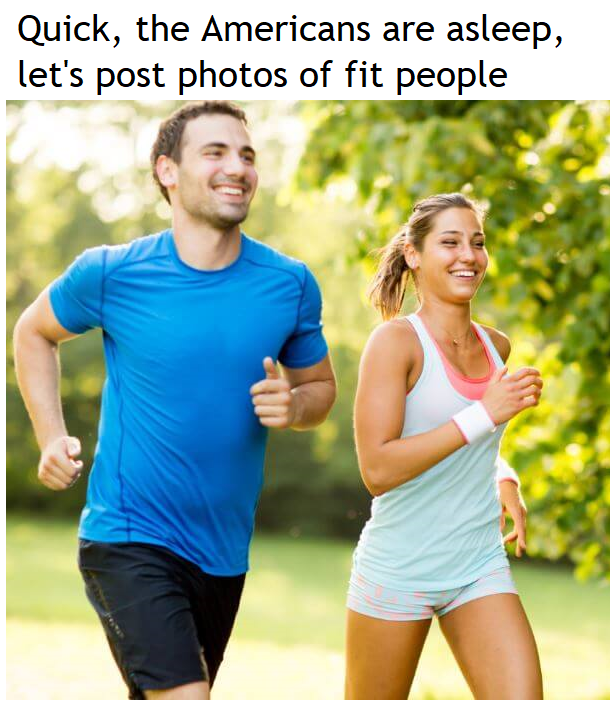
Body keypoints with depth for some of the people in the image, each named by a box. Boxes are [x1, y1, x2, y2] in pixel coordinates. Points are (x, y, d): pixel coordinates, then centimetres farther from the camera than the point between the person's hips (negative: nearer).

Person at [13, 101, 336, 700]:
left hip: (223, 549, 5)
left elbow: (321, 386, 12)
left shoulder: (290, 285, -2)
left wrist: (293, 407, -11)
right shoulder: (111, 273, -8)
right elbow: (34, 333, 11)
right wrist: (52, 438, 1)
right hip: (128, 536, -4)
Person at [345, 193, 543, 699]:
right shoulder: (395, 340, -12)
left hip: (479, 569, 5)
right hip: (398, 570, -5)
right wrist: (484, 415, -23)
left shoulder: (496, 346, 8)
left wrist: (505, 480, 12)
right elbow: (377, 470, -21)